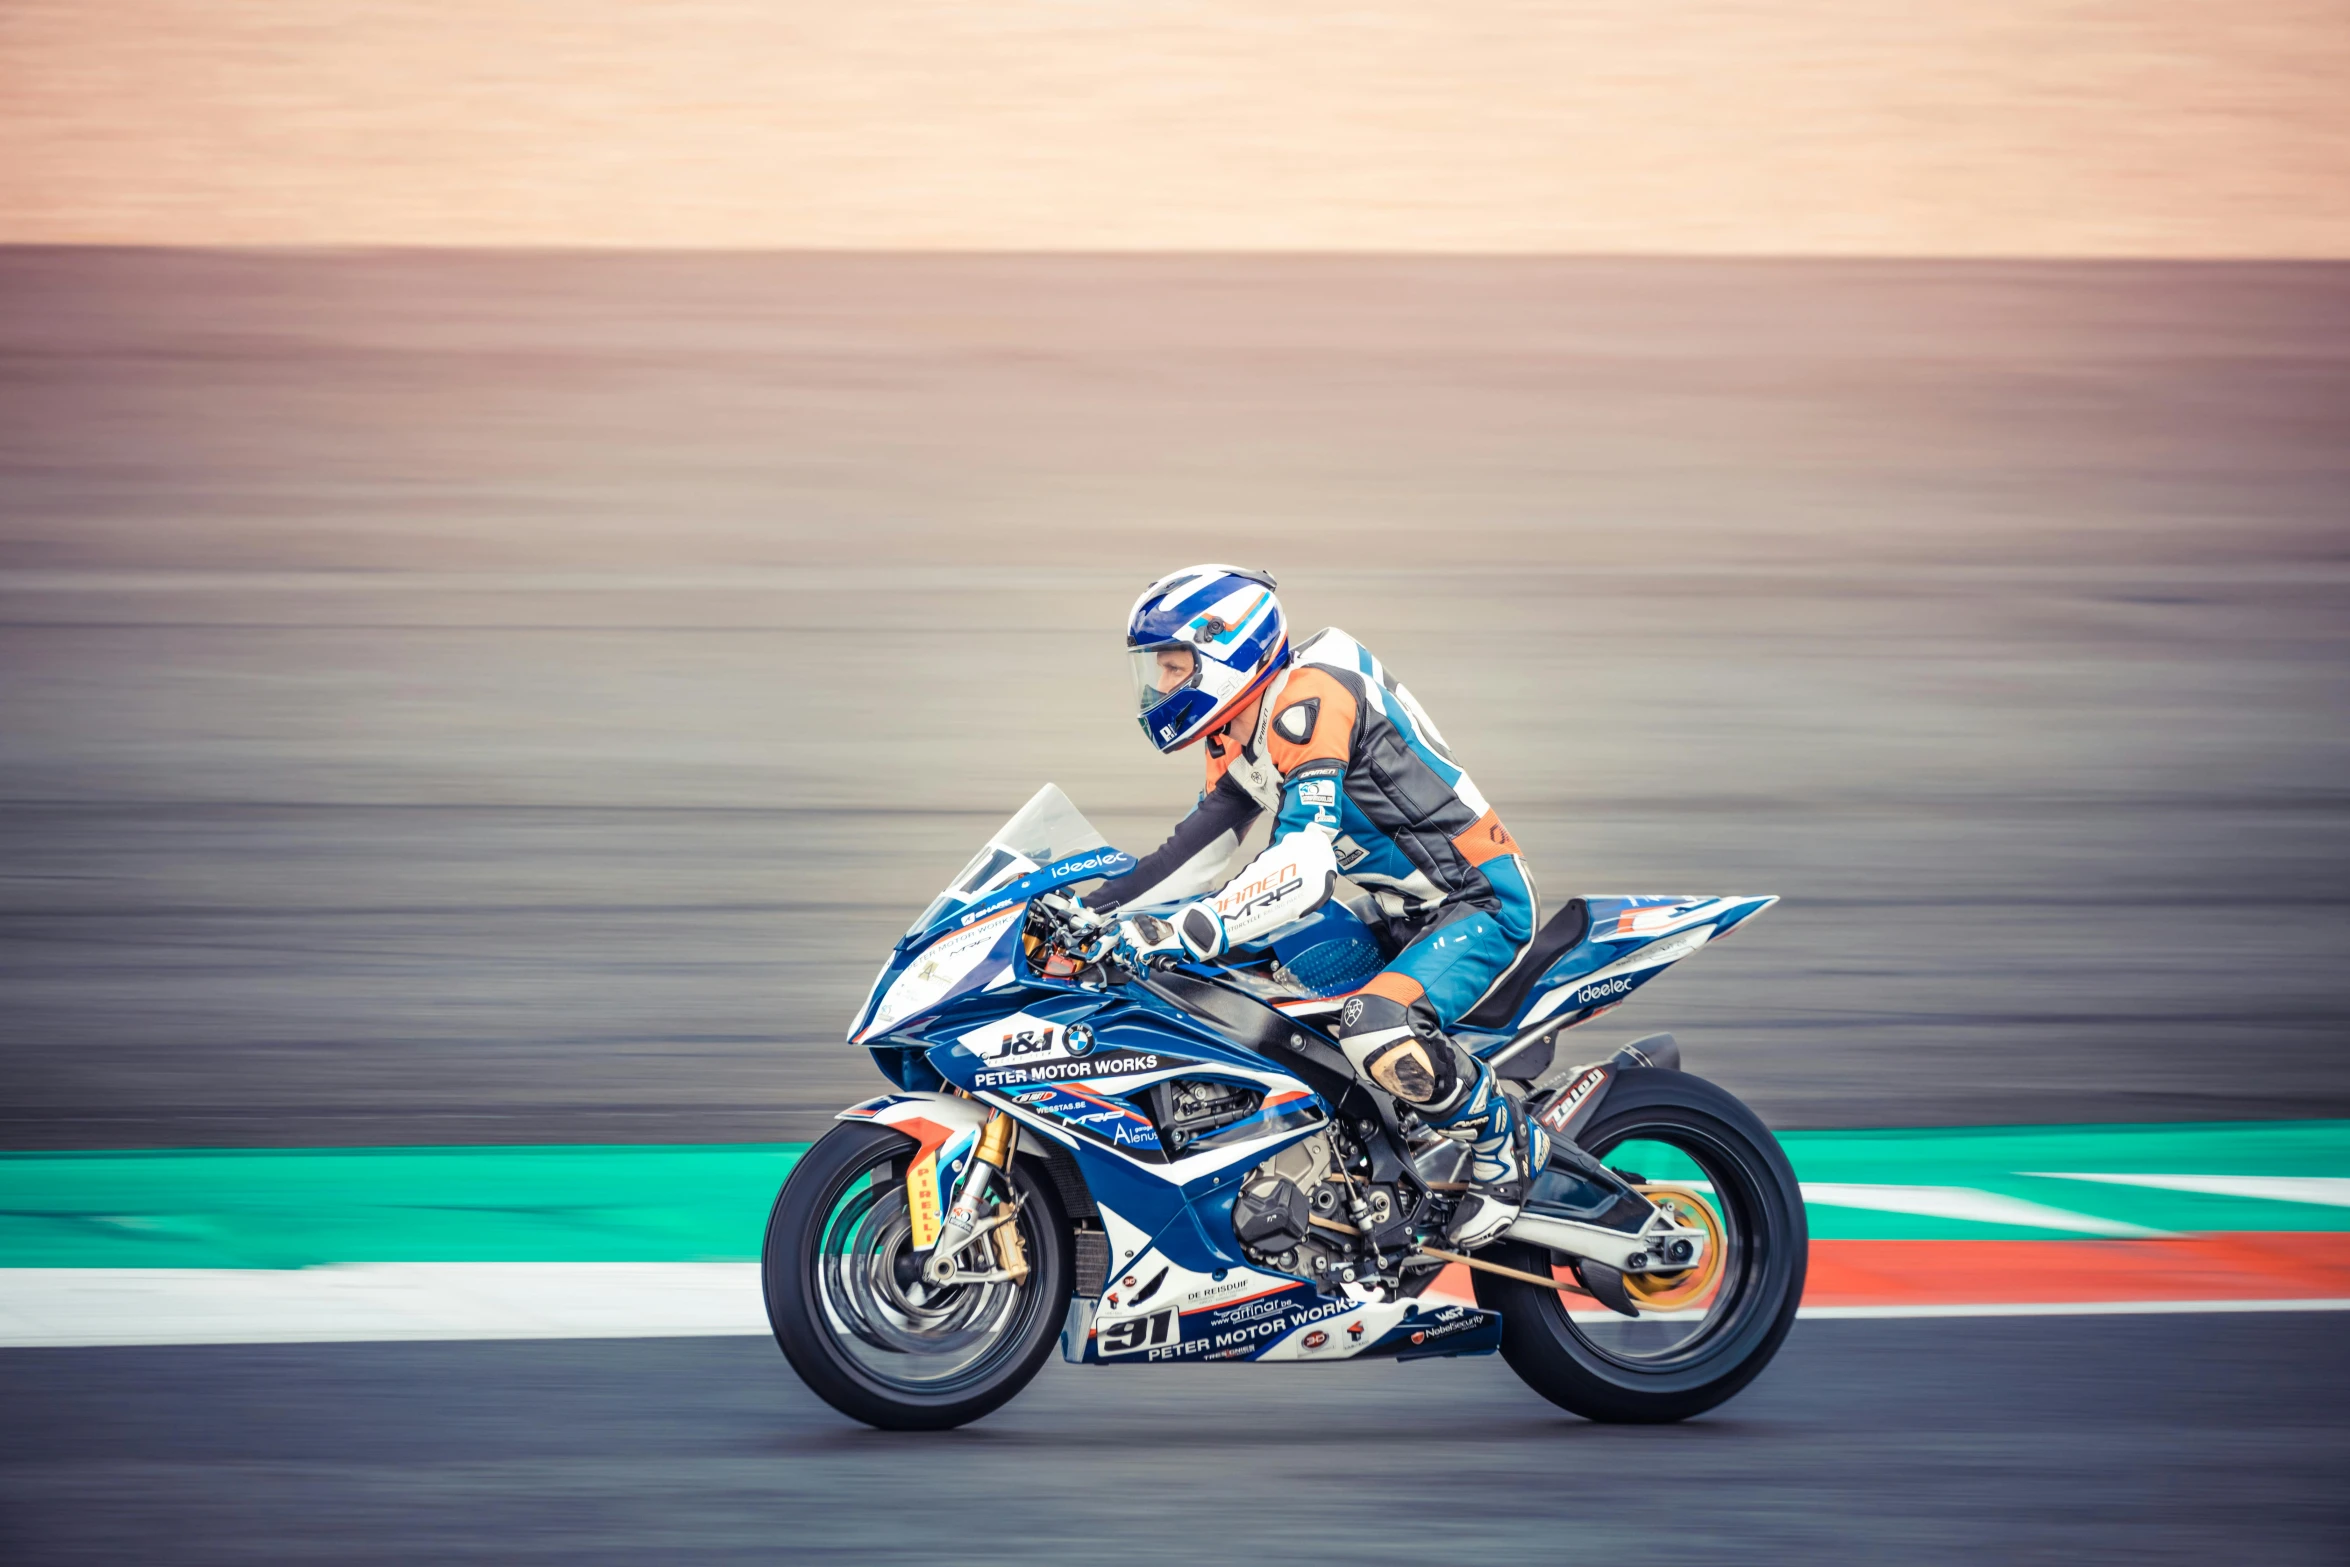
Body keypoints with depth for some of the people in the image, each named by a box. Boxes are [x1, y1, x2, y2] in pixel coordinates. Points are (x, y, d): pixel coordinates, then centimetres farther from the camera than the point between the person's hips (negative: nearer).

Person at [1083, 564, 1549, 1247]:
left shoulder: (1308, 700, -23)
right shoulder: (1239, 731, 9)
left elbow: (1304, 866, -34)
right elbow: (1197, 846, 14)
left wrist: (1185, 932, -41)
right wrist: (1093, 907, 4)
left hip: (1479, 907, -11)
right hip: (1404, 911, 11)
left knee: (1375, 1032, -35)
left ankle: (1506, 1145, -11)